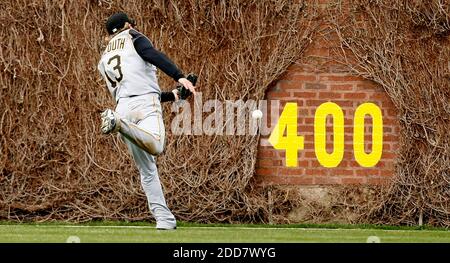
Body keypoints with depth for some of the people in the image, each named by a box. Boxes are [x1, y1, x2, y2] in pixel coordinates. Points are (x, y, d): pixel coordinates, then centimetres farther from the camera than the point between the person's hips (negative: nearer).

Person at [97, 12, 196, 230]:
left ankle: (164, 219, 0)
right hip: (145, 103, -6)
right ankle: (118, 123, -46)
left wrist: (171, 95, 36)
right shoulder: (132, 37, 16)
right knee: (155, 147, -32)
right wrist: (179, 76, -18)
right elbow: (153, 55, -7)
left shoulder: (104, 60, 33)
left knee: (146, 170, 10)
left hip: (123, 106, 6)